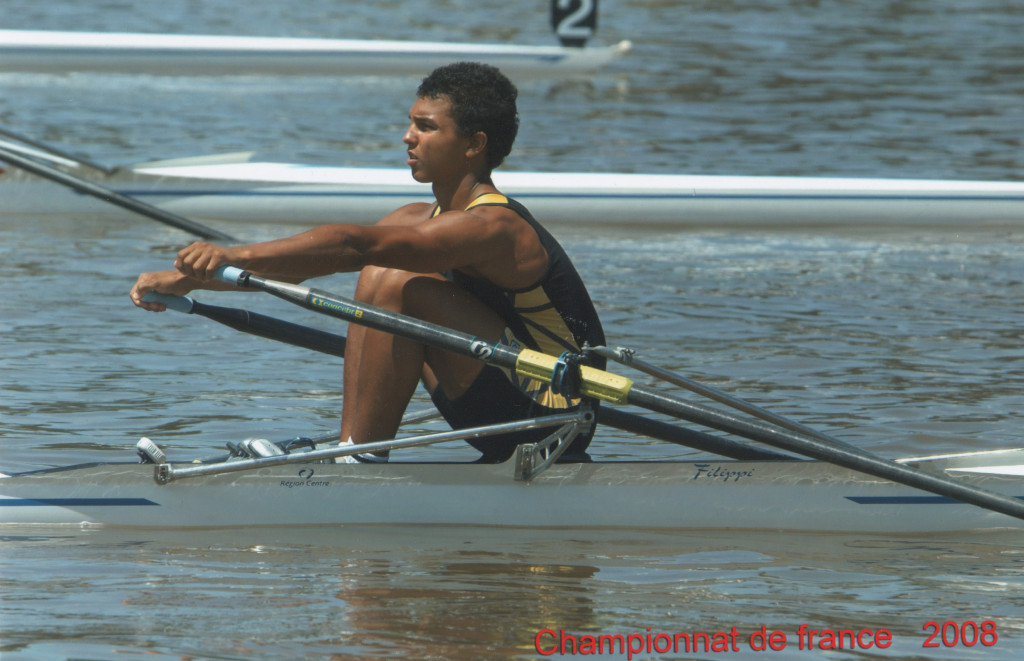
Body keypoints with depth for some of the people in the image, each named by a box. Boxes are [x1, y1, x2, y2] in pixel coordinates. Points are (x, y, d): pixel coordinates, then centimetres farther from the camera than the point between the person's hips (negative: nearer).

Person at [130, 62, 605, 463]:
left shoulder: (493, 228, -19)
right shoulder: (421, 220, 10)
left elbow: (354, 246, -32)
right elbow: (303, 263, 4)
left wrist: (236, 255, -38)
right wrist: (189, 279, -5)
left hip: (555, 424, -9)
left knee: (394, 283, -20)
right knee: (377, 275, 5)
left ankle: (364, 458, -14)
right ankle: (352, 443, -3)